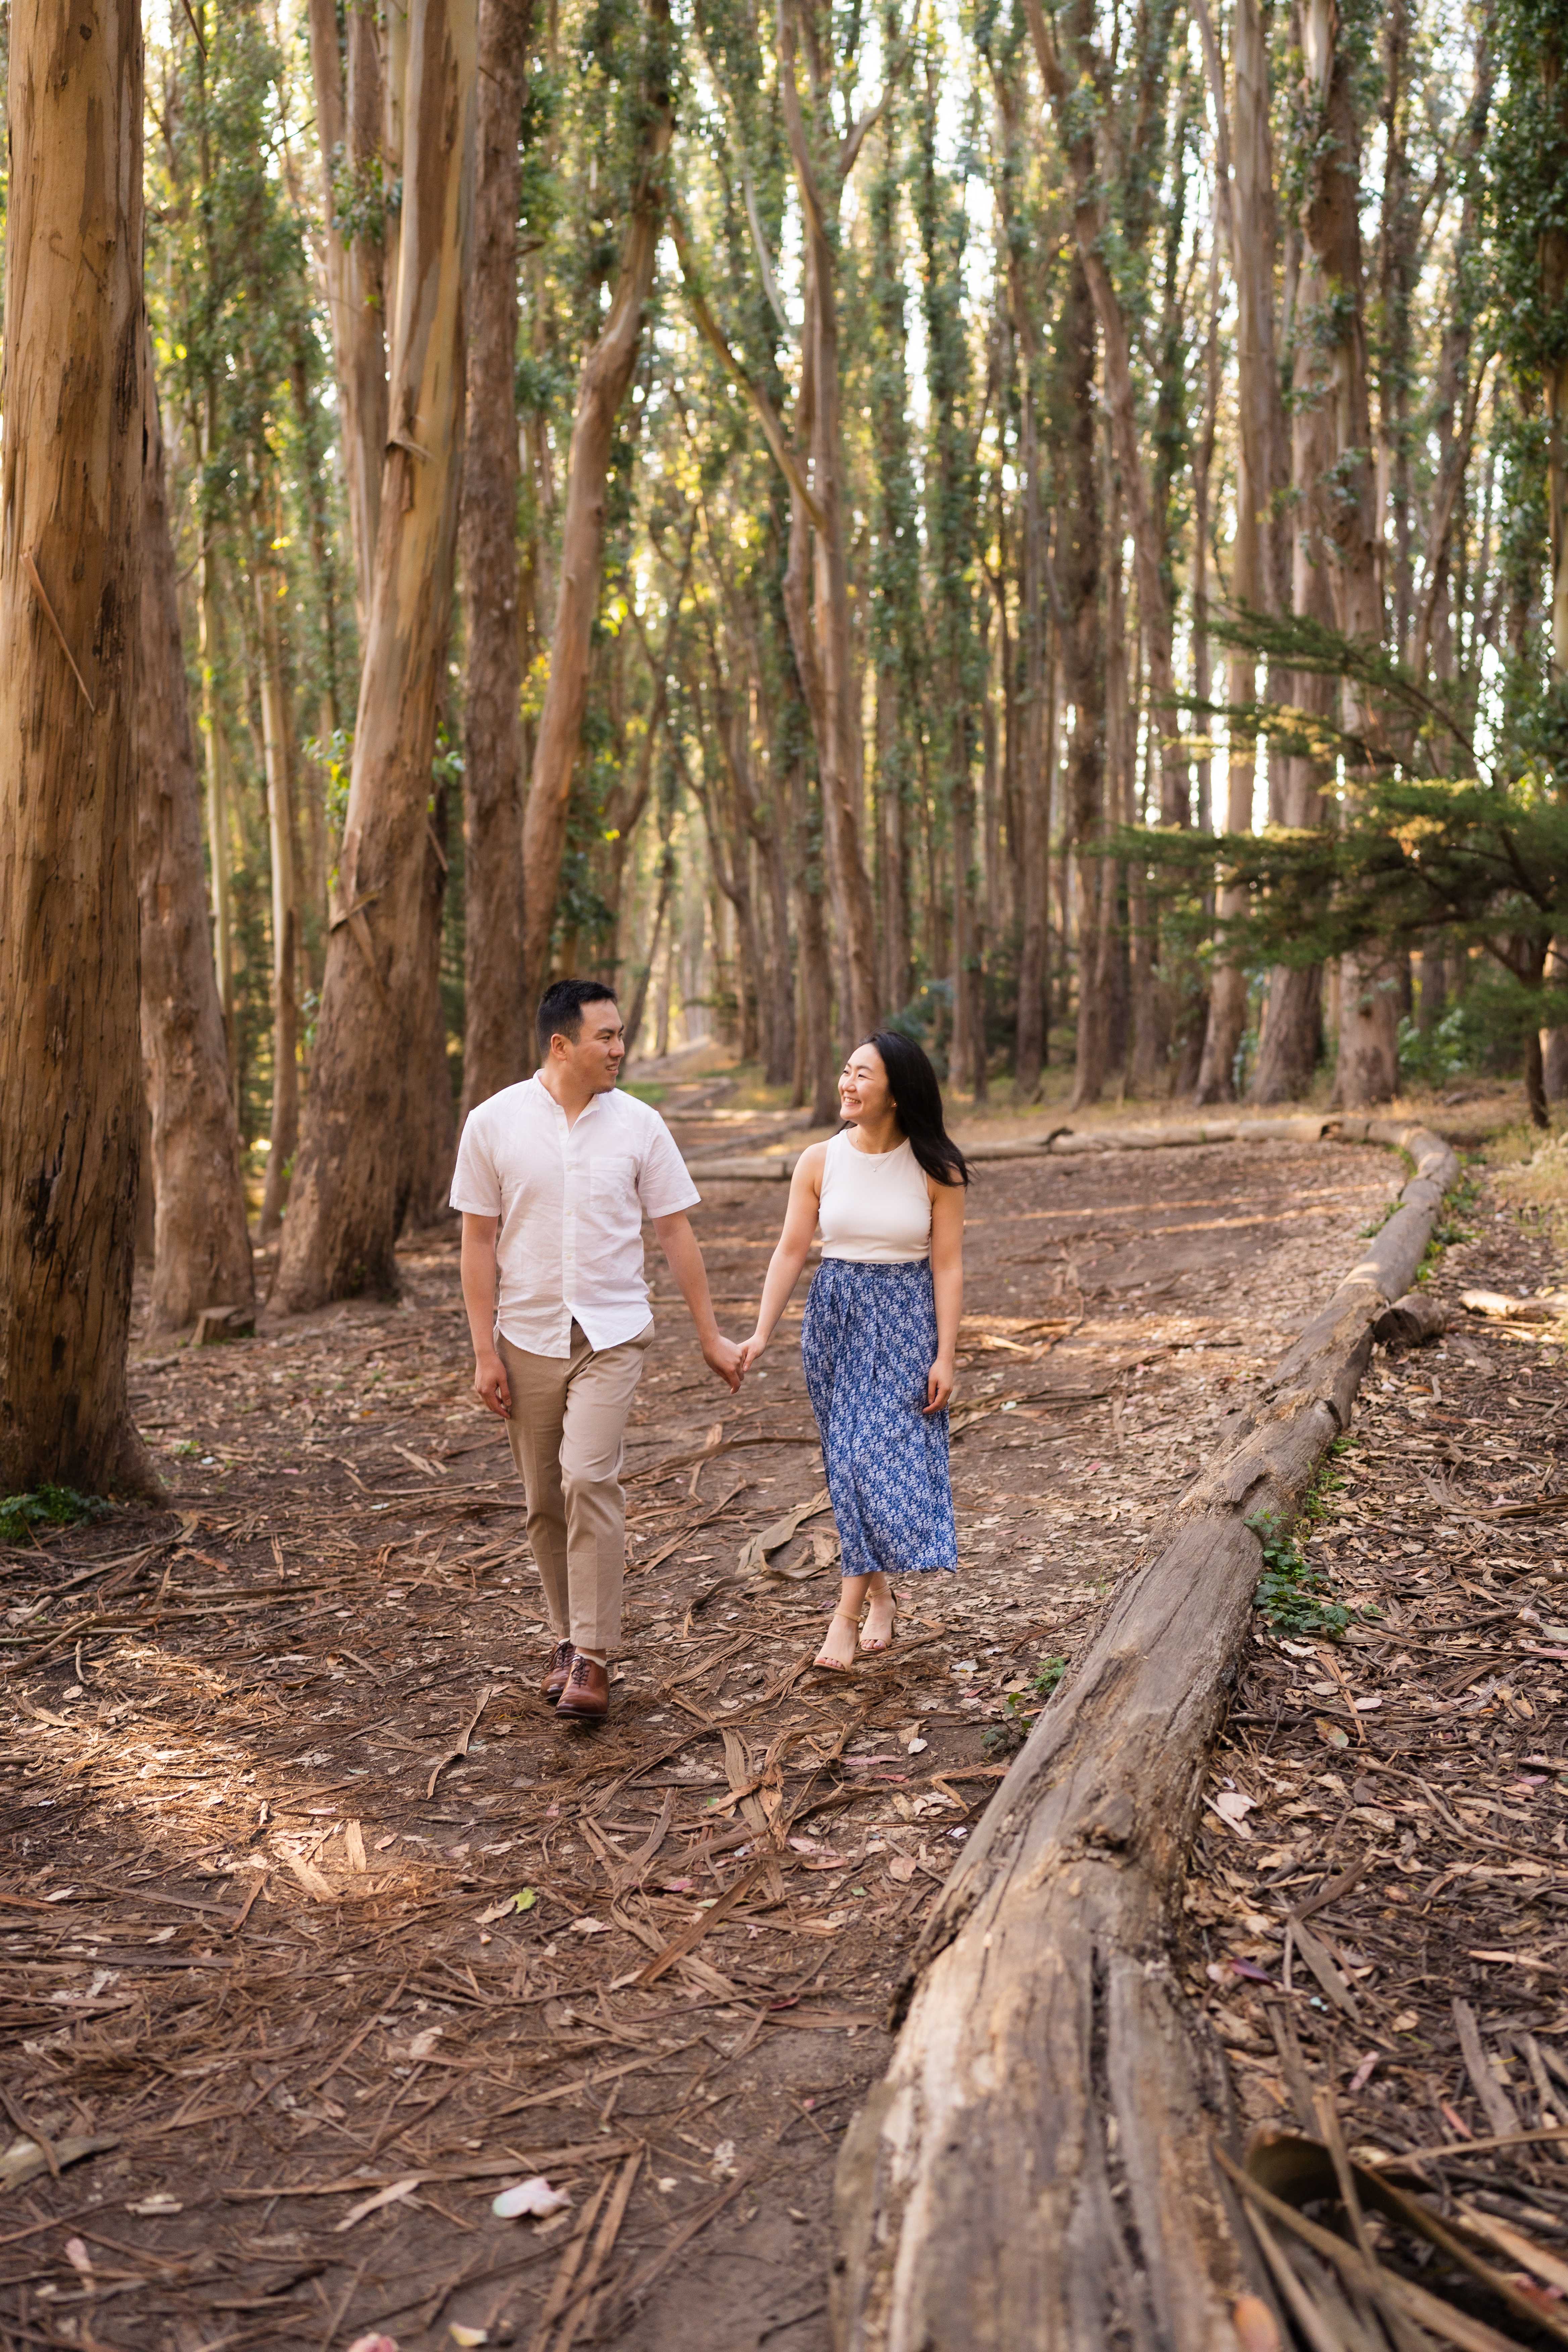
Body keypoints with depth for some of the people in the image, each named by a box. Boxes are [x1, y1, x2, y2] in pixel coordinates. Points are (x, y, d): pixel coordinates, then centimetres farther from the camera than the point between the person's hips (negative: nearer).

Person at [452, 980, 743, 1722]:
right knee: (544, 1501, 9)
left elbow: (675, 1231, 5)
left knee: (589, 1479, -16)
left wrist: (710, 1335, 6)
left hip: (611, 1333, -1)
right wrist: (485, 1352, -3)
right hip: (528, 1337, 1)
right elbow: (479, 1241, 0)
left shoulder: (638, 1125, -1)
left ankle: (592, 1660, -10)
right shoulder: (494, 1123, -3)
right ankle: (568, 1637, 27)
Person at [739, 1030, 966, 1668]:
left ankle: (847, 1614, -3)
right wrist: (762, 1333, -7)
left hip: (908, 1319, -2)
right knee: (853, 1459, 5)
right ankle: (879, 1596, 23)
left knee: (883, 1452, -9)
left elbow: (948, 1265, -5)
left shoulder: (936, 1171, -7)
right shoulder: (819, 1162, -1)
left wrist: (945, 1357, -8)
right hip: (836, 1315, 2)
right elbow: (791, 1250, 0)